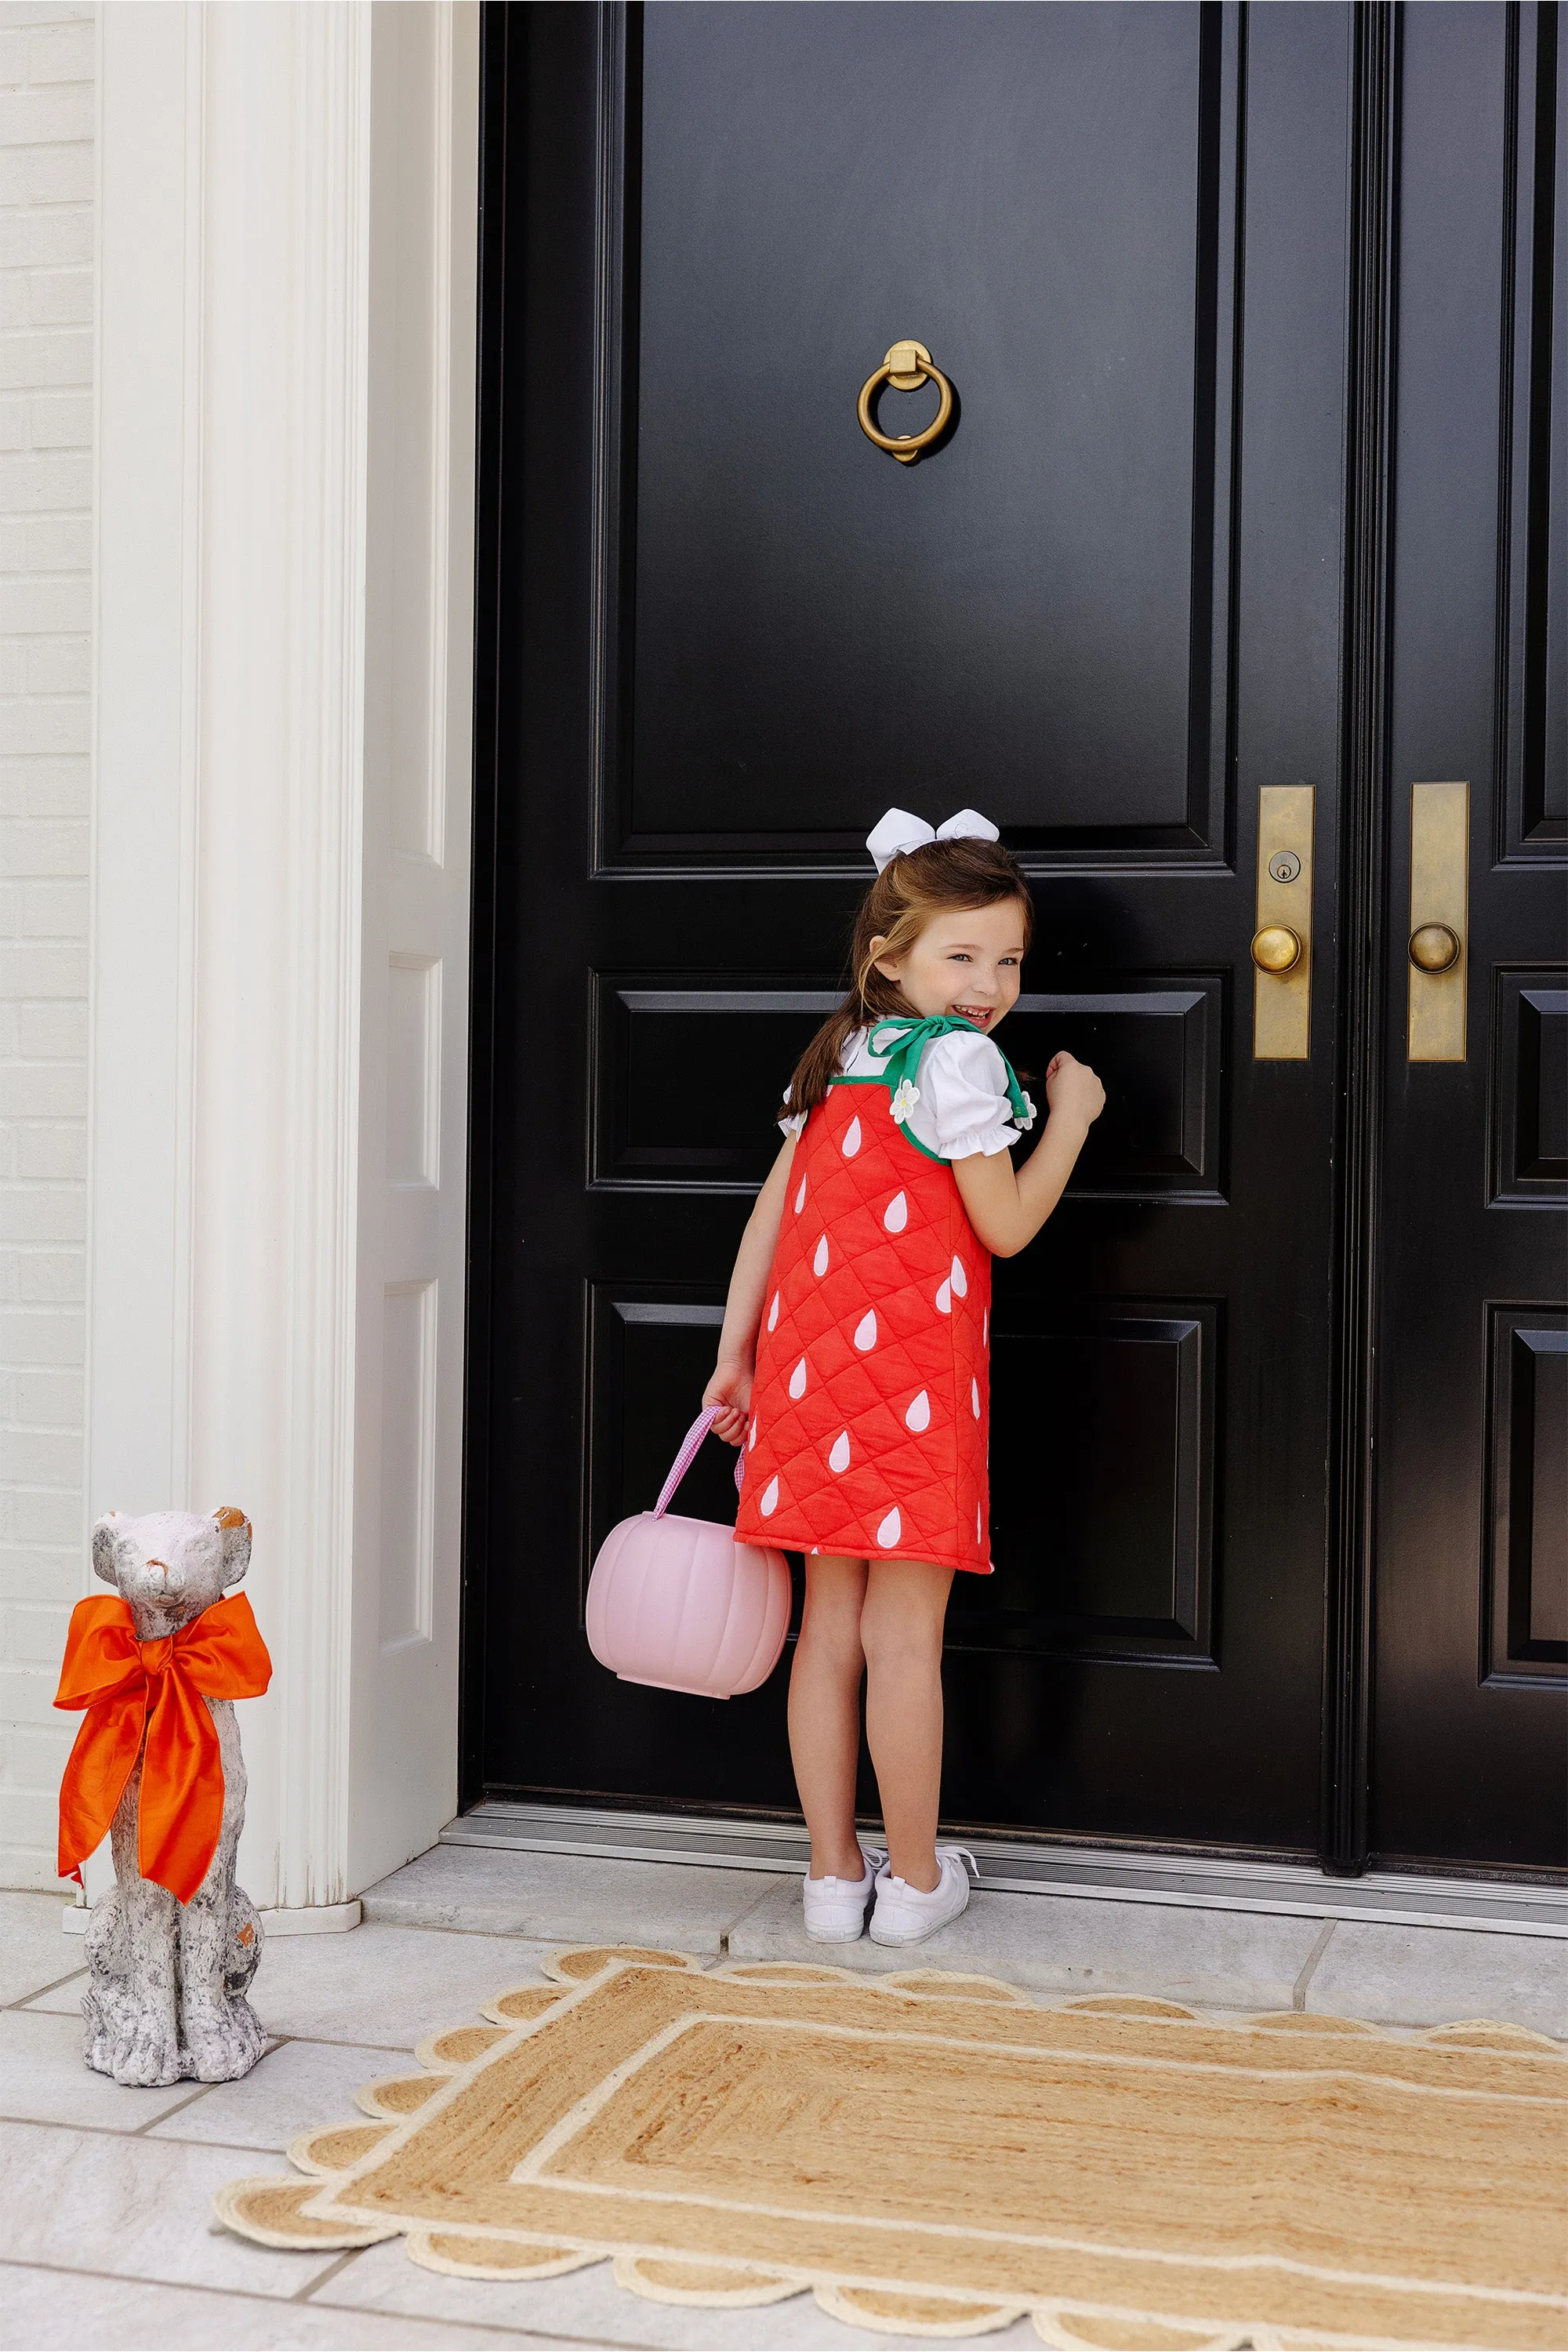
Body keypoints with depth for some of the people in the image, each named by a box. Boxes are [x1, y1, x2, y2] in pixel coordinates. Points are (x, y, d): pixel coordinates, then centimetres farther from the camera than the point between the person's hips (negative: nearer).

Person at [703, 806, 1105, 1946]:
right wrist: (1071, 1118, 4)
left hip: (811, 1369, 8)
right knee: (905, 1635, 1)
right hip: (910, 1375, -8)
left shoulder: (841, 1057, 16)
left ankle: (835, 1874, 17)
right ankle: (916, 1878, 12)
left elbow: (772, 1209, 15)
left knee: (831, 1629, 10)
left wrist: (737, 1354, 18)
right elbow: (1005, 1225, -8)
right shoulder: (956, 1056, -8)